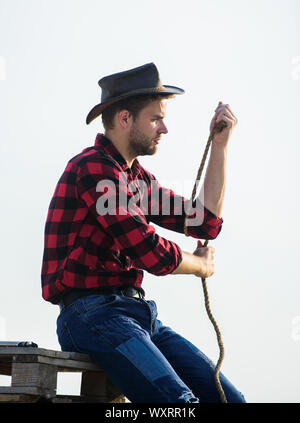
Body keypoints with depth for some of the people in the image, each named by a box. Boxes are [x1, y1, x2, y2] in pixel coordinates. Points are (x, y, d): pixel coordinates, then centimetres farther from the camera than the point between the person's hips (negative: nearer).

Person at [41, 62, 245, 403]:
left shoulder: (140, 178, 19)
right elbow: (152, 254, -15)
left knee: (229, 398, -4)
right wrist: (201, 264, 6)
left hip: (135, 311, 9)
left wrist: (220, 144, 17)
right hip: (93, 313, -9)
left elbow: (207, 223, 18)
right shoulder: (93, 167, -10)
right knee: (180, 402, -28)